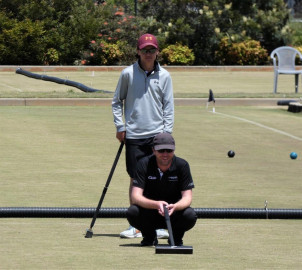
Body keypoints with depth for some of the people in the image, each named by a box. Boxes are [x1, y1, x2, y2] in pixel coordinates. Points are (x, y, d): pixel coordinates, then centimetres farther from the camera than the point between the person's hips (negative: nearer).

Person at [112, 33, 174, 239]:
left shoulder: (164, 76, 4)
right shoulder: (128, 74, 2)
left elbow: (168, 106, 7)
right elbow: (117, 101, 11)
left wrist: (167, 131, -2)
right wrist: (120, 126, 2)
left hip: (157, 135, 0)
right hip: (133, 135, 0)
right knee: (135, 180, 2)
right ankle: (135, 226, 8)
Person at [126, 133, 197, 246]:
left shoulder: (182, 165, -11)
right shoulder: (144, 164, -14)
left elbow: (187, 197, -16)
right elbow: (136, 196, -23)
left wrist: (174, 206, -40)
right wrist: (156, 204, -42)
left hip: (174, 214, 0)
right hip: (149, 213, 0)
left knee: (190, 215, -32)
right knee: (132, 212, -31)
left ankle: (176, 237, 3)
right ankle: (149, 236, 2)